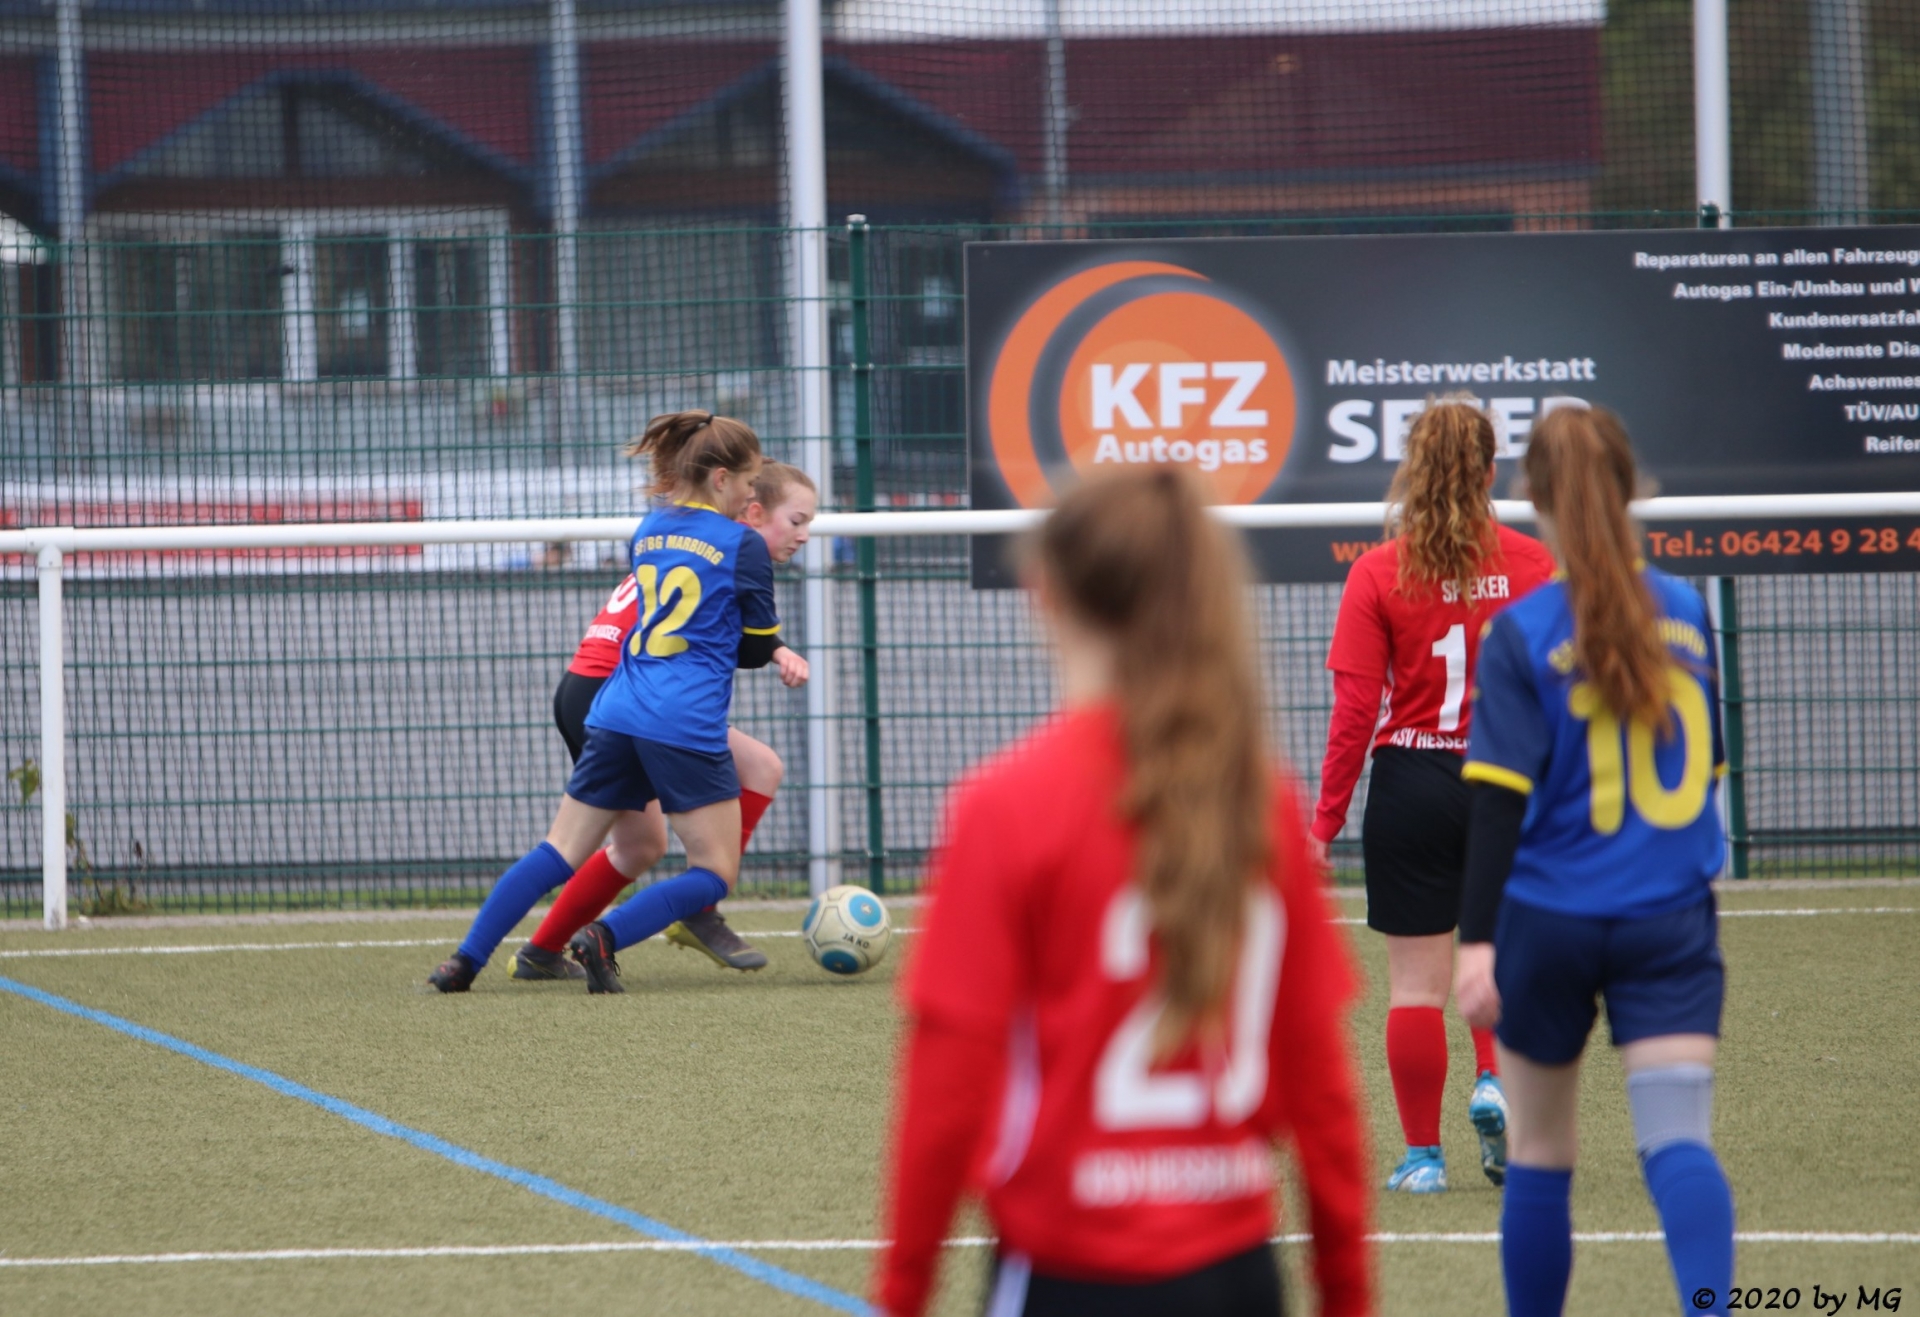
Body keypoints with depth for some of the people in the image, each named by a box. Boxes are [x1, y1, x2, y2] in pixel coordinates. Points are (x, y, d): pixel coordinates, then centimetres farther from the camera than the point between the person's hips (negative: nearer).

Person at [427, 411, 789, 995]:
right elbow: (758, 648, 6)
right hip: (688, 726, -6)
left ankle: (466, 957, -2)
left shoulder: (650, 530, 17)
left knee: (560, 852, 10)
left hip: (616, 714, 6)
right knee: (715, 874, 4)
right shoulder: (743, 546, -2)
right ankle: (605, 936, -17)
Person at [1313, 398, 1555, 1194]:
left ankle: (1423, 1155, 8)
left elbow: (1356, 709, -9)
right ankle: (1496, 1080, 0)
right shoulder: (1531, 564, -3)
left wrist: (1327, 820, -2)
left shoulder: (1379, 574, -7)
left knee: (1416, 982, 4)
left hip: (1412, 781, -2)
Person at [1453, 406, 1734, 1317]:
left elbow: (1502, 796, -16)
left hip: (1548, 920, -2)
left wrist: (1478, 938, -19)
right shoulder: (1684, 612, 2)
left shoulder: (1523, 635, -10)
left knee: (1540, 1149, 13)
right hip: (1671, 920, 2)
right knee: (1678, 1140, -8)